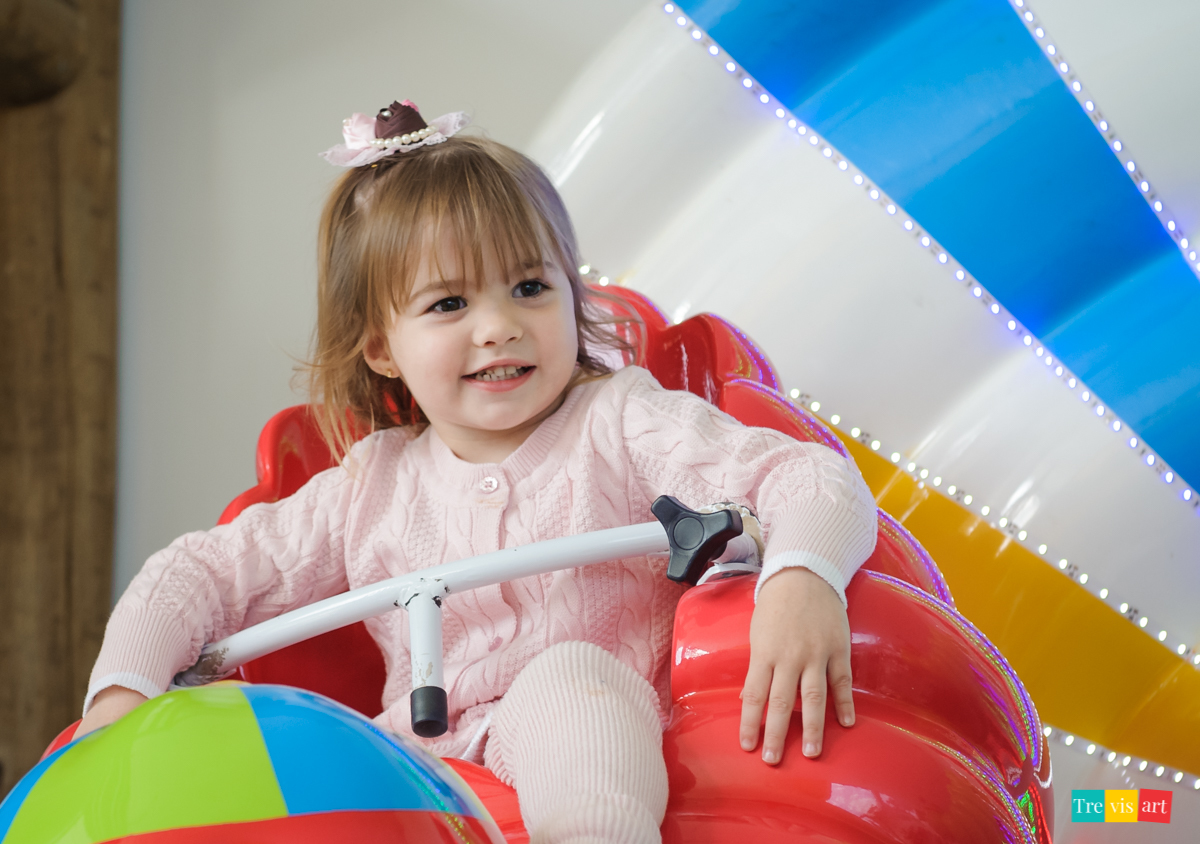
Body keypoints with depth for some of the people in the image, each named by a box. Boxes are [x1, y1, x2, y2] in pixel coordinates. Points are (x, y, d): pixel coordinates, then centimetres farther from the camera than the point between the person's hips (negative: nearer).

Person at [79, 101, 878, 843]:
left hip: (596, 756, -3)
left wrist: (803, 579, -36)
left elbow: (810, 478, -12)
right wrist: (123, 688, -3)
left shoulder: (622, 425, 0)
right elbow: (203, 572, 15)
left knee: (570, 672, -34)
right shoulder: (371, 488, 10)